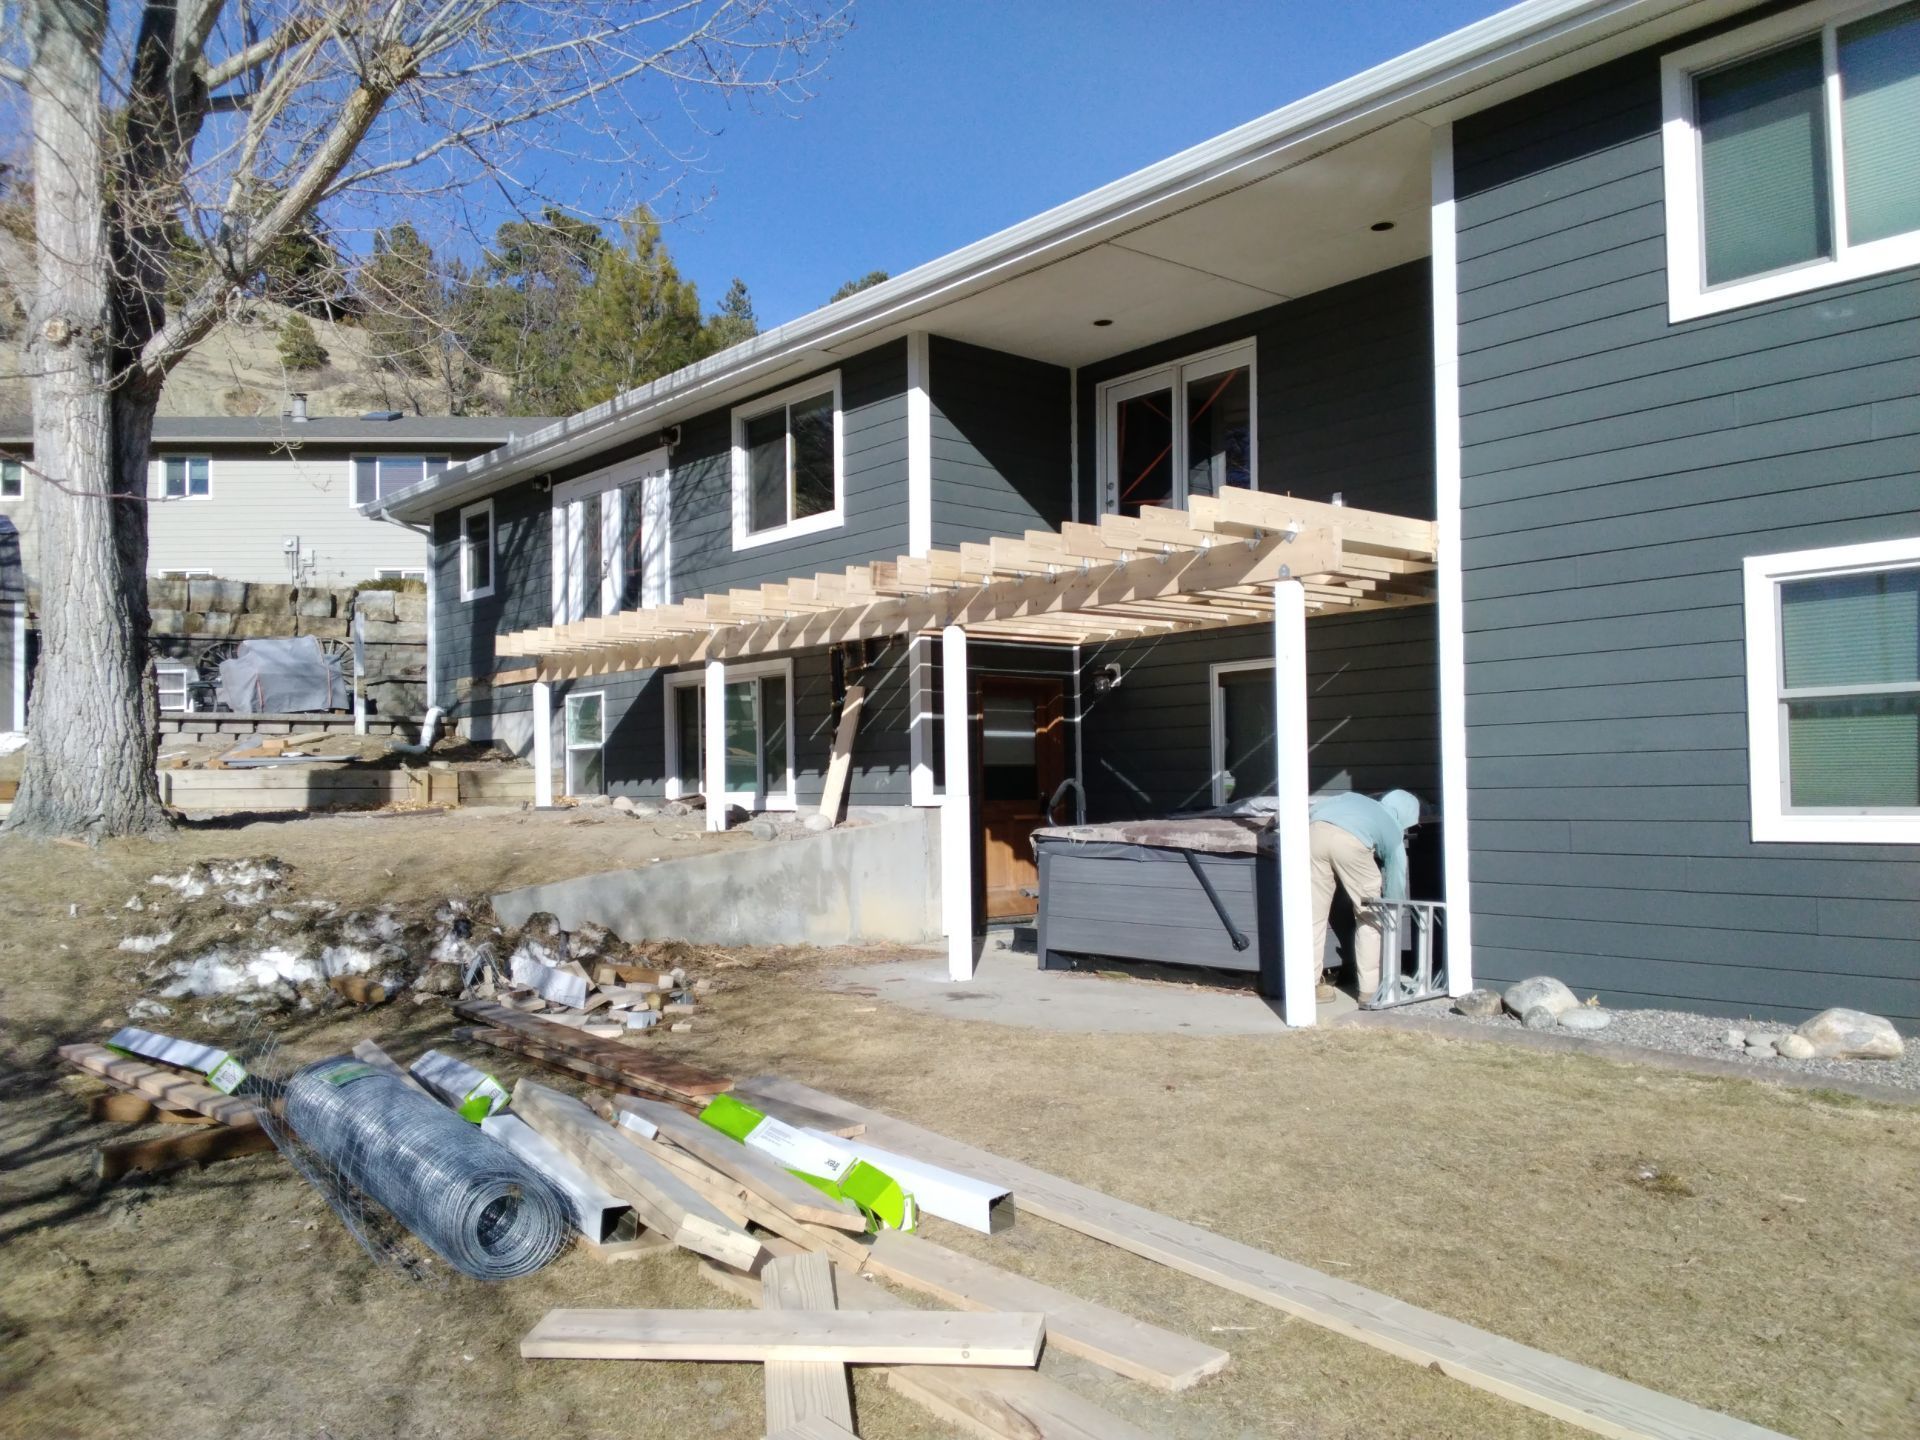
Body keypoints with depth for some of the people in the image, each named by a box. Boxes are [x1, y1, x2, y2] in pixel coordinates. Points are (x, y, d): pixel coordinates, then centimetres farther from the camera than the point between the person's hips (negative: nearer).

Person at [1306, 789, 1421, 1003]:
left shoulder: (1355, 798, 41)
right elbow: (1395, 884, 33)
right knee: (1370, 917, 16)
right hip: (1350, 841, -3)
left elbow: (1312, 809, 27)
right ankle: (1370, 990, 18)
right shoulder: (1394, 831, 31)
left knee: (1314, 914, 14)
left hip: (1314, 831, 3)